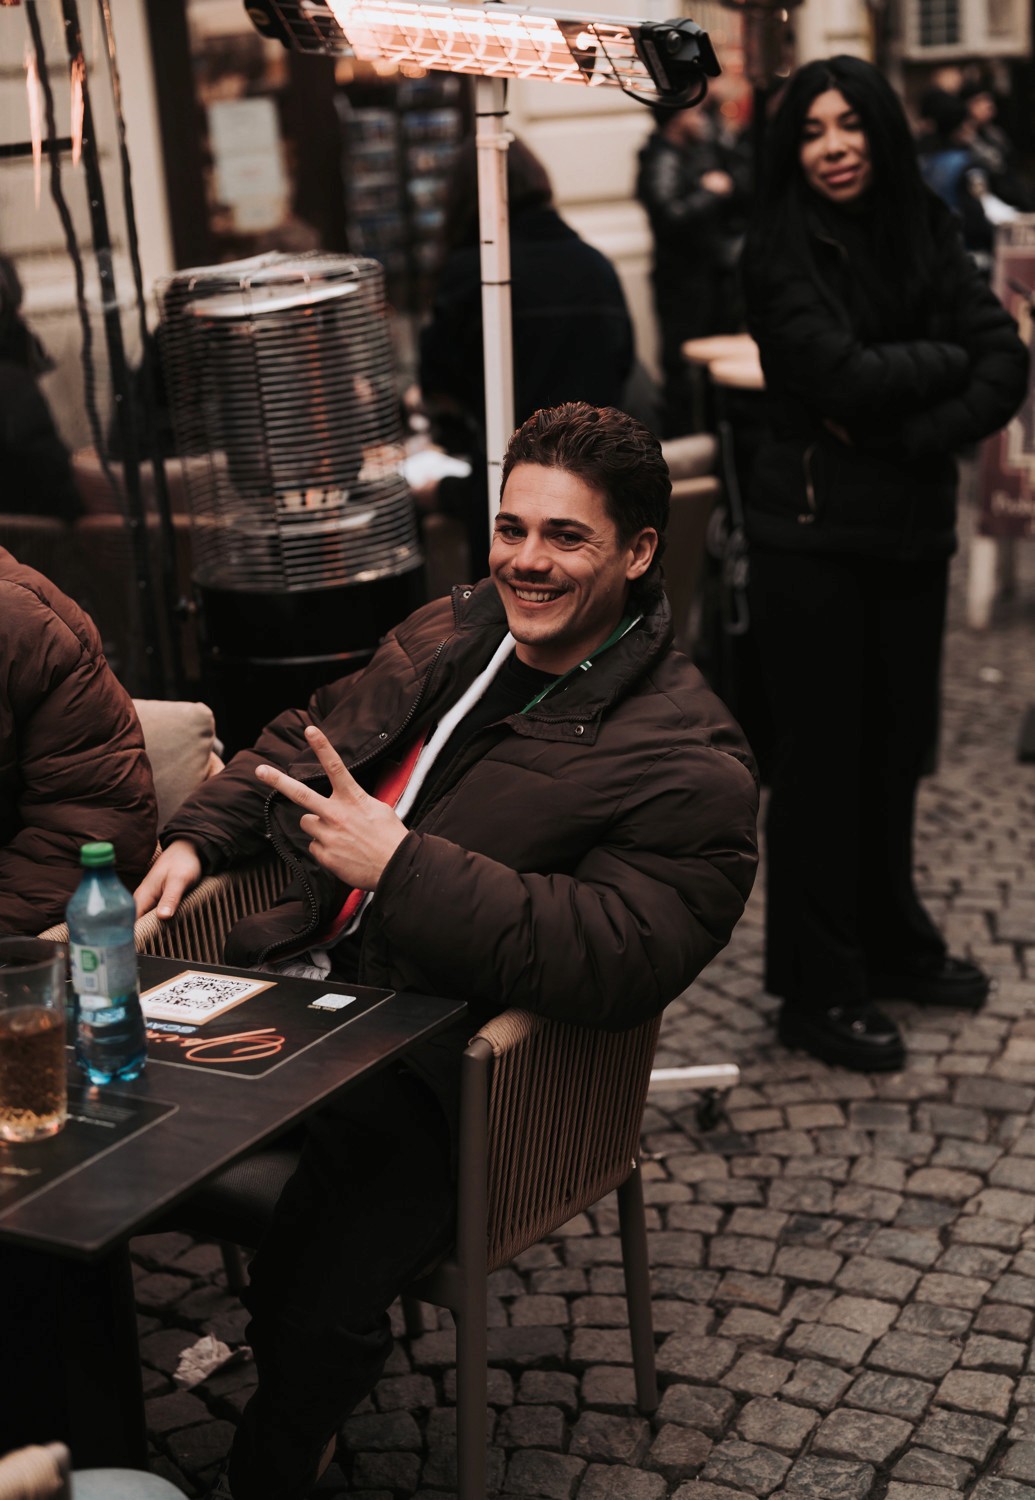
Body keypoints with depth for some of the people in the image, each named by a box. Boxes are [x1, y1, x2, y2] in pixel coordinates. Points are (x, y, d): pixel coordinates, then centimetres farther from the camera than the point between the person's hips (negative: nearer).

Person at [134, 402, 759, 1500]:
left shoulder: (688, 766, -12)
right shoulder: (453, 633, 12)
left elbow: (616, 961, -24)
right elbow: (305, 738, 26)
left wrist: (399, 862, -26)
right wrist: (194, 840, 10)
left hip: (440, 1065, -7)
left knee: (311, 1303, -26)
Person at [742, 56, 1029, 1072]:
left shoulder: (924, 234, 7)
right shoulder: (782, 253, -8)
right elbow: (847, 377, -20)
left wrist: (912, 432, -15)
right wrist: (946, 360, -5)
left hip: (912, 531, 5)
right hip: (814, 538, -5)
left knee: (897, 745, 15)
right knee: (824, 759, 2)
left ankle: (890, 943, 34)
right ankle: (816, 991, 14)